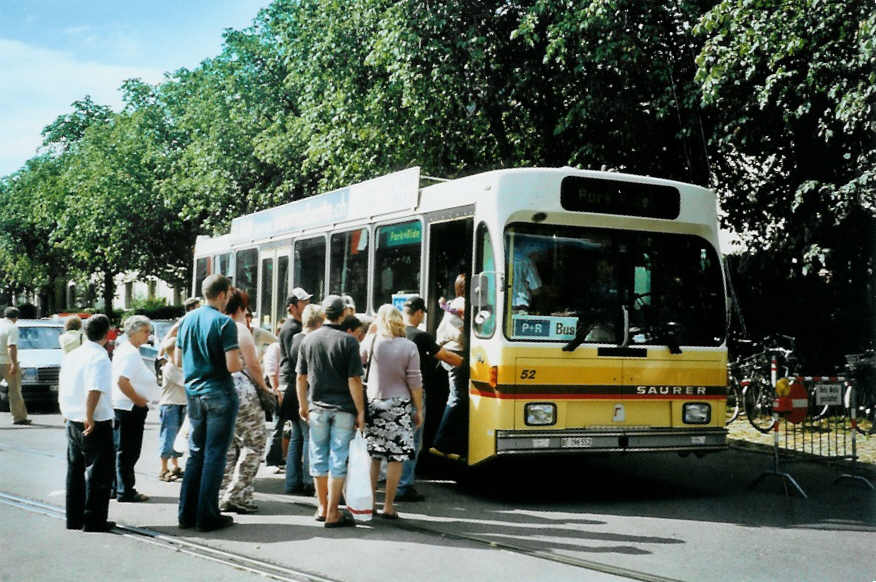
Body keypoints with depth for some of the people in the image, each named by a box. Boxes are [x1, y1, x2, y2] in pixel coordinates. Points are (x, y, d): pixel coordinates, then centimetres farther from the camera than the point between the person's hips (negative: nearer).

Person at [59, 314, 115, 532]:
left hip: (72, 422, 8)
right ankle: (94, 520, 2)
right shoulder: (100, 357, -15)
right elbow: (94, 391, -26)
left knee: (75, 471, 15)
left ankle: (74, 518, 21)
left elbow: (62, 389, 17)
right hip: (96, 424, -8)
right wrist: (89, 418, -23)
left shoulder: (72, 356, 10)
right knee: (98, 472, 0)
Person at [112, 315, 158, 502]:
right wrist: (138, 400, -17)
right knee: (127, 451, -4)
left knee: (120, 450, 15)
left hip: (123, 408, 11)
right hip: (129, 408, -11)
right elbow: (122, 381, -26)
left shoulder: (125, 350, 17)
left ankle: (117, 488, 22)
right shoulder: (130, 353, -16)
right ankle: (125, 491, 1)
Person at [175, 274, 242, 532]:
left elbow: (178, 360, 14)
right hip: (219, 395, -6)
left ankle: (187, 513, 17)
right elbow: (232, 366, -19)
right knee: (215, 455, 0)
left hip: (193, 394, 7)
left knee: (196, 453, 14)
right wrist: (241, 363, 1)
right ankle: (207, 517, 4)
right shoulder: (224, 322, -13)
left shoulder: (187, 319, 8)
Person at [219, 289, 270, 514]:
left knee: (227, 446, 13)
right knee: (254, 443, 2)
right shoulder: (240, 330, -9)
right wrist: (264, 387, 3)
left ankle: (223, 496, 14)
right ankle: (238, 495, -2)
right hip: (242, 394, -7)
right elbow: (253, 365, -10)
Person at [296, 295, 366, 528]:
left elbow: (301, 378, 8)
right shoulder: (348, 341, -9)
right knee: (338, 459, 1)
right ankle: (332, 514, 2)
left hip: (317, 408, 3)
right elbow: (354, 380, -11)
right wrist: (361, 412, -6)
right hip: (343, 408, -3)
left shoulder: (309, 340, 3)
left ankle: (323, 508, 23)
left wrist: (303, 405, 19)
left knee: (319, 457, 13)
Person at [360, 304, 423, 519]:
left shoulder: (372, 341, -4)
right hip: (399, 405, -2)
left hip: (374, 403, 2)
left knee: (372, 455, 10)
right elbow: (414, 382, -4)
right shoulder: (409, 347, -6)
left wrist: (369, 332, 18)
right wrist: (419, 410, 4)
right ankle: (388, 506, 4)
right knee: (396, 457, 3)